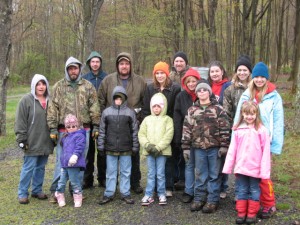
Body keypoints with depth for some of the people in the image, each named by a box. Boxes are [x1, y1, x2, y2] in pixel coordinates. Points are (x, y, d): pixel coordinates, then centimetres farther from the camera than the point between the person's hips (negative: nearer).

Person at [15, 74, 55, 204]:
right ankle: (22, 194, 11)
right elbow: (20, 122, -9)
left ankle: (37, 190, 26)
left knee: (41, 167, 13)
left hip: (45, 143, 5)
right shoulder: (26, 100, -7)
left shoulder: (49, 101, 9)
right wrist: (22, 139, -12)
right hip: (32, 143, -5)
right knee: (28, 168, -1)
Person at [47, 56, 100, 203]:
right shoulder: (59, 86, 3)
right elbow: (53, 108, 0)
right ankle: (55, 191, 11)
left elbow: (94, 107, 7)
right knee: (61, 161, 1)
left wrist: (96, 126, 3)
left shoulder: (88, 86, 6)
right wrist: (53, 128, -5)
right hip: (64, 130, -1)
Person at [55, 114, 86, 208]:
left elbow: (79, 147, -16)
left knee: (74, 182, -1)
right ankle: (60, 197, 23)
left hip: (73, 164, -8)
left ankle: (78, 199, 12)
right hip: (64, 164, 8)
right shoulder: (66, 137, 20)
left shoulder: (79, 135, -5)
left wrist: (75, 155, -30)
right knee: (62, 181, 10)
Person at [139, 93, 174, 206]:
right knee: (151, 174, 8)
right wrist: (148, 145, -10)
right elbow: (141, 134, 6)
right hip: (149, 151, 3)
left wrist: (158, 147, -14)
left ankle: (161, 194, 16)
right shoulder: (147, 119, 12)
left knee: (160, 174, 3)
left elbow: (168, 136, -7)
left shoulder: (167, 119, 2)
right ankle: (148, 195, 13)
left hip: (162, 151, -2)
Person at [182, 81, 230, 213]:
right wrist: (186, 147, 2)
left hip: (214, 147, -2)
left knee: (214, 175, 6)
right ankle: (199, 198, 21)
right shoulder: (192, 110, 7)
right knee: (200, 174, 10)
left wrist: (223, 146, -9)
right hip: (198, 147, 2)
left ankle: (213, 200, 14)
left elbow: (224, 128, -4)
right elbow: (187, 129, 6)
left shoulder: (218, 109, 0)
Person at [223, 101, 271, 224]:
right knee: (241, 191, 13)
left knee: (254, 191, 12)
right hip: (240, 167, 2)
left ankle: (252, 214, 25)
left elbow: (265, 152, -8)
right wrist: (228, 167, 1)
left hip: (255, 168, -2)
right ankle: (241, 213, 25)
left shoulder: (262, 130, -9)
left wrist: (265, 170, -10)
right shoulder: (238, 130, -1)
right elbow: (232, 150, 2)